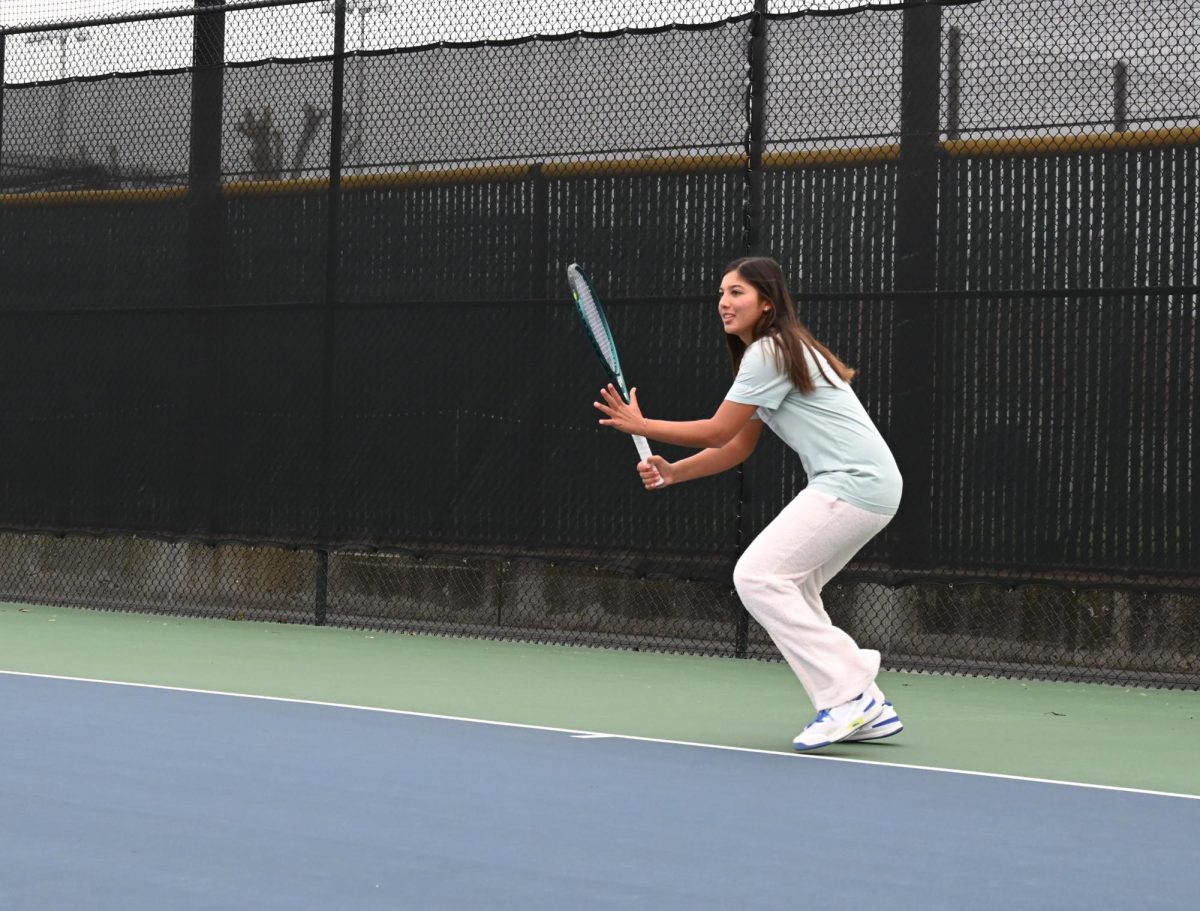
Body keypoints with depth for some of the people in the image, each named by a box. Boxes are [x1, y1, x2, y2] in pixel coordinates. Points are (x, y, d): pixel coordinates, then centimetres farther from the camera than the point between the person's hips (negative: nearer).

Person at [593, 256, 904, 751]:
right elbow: (738, 446, 19)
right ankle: (869, 707, 10)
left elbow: (716, 432, -11)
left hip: (855, 483, -10)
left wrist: (641, 425, -3)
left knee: (758, 576, -12)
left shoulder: (770, 353, -12)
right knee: (787, 590, 12)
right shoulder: (774, 353, 20)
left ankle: (847, 697, -13)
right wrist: (672, 472, 7)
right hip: (866, 485, 10)